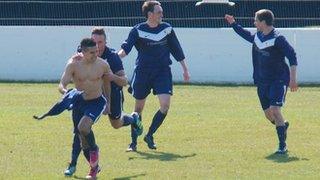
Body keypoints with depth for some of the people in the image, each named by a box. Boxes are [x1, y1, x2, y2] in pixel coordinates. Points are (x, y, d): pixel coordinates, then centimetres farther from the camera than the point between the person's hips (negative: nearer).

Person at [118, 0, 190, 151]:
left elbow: (177, 50, 13)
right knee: (138, 108, 7)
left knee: (165, 105, -15)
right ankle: (133, 142, 18)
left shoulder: (167, 28, 3)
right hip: (142, 72, -2)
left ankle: (149, 135, 2)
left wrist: (185, 69, 16)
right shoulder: (138, 30, -8)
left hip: (163, 72, 2)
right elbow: (126, 47, -19)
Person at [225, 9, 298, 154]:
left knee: (274, 110, -20)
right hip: (262, 81, 8)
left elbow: (292, 57, -17)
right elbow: (247, 35, 30)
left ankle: (282, 145, -15)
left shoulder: (277, 39, -18)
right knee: (268, 113, 9)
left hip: (279, 80, -7)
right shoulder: (258, 36, 5)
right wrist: (233, 24, 29)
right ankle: (283, 125, 41)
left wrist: (293, 78, -22)